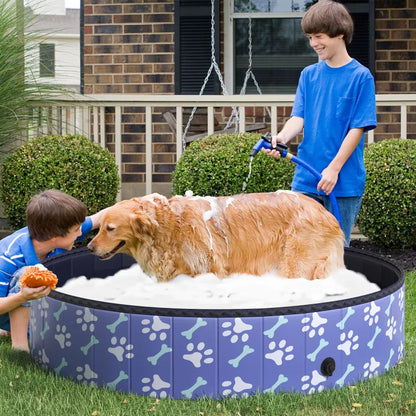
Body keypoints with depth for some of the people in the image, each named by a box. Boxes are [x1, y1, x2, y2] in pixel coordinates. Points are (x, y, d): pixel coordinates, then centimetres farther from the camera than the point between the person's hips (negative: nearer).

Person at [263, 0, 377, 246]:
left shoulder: (360, 76, -6)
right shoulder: (309, 74, 9)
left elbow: (358, 128, -9)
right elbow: (299, 117, 3)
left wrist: (333, 169, -15)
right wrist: (283, 137, -19)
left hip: (344, 181, -4)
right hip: (305, 179, 4)